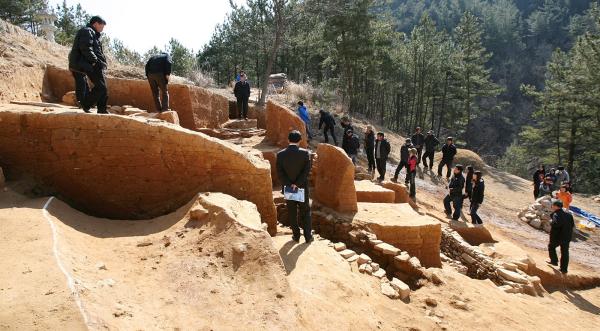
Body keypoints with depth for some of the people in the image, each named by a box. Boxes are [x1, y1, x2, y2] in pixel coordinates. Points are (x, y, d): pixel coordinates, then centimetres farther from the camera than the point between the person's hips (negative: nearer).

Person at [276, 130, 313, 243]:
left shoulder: (280, 154, -10)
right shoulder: (305, 153, -12)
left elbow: (280, 173, -12)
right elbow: (307, 171, -16)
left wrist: (289, 185, -11)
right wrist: (297, 184, -14)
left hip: (288, 188, 1)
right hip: (302, 187, -1)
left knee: (292, 213, 14)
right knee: (305, 212, 14)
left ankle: (296, 236, 22)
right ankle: (308, 236, 18)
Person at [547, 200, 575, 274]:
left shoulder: (556, 215, -16)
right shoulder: (568, 215, 5)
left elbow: (556, 224, -32)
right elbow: (572, 225, 7)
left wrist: (551, 222, -14)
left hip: (557, 237, -6)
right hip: (567, 237, 6)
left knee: (551, 247, 21)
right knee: (565, 252, 12)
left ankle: (554, 261, 23)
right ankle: (564, 269, 17)